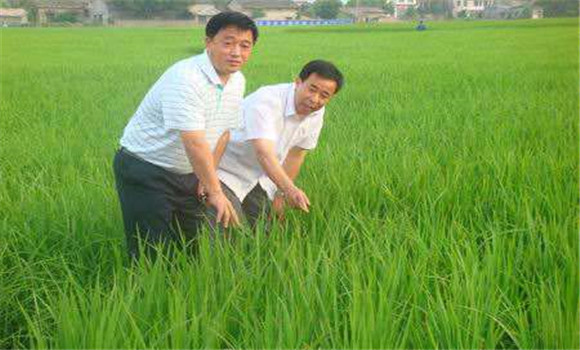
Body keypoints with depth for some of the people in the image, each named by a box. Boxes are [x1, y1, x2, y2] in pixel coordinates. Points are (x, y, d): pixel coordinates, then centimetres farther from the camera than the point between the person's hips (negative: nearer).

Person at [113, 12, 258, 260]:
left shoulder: (237, 81, 2)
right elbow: (194, 143, -31)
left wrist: (207, 179, 8)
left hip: (186, 173, 8)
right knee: (154, 256, -6)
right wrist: (215, 192, -29)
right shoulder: (185, 79, -27)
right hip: (144, 173, -8)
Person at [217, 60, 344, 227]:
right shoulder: (266, 101, -32)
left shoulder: (316, 113, -8)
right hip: (226, 174, -7)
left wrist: (281, 194, 8)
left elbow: (295, 155, 5)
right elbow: (264, 153, -45)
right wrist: (290, 189, -59)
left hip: (259, 179, 7)